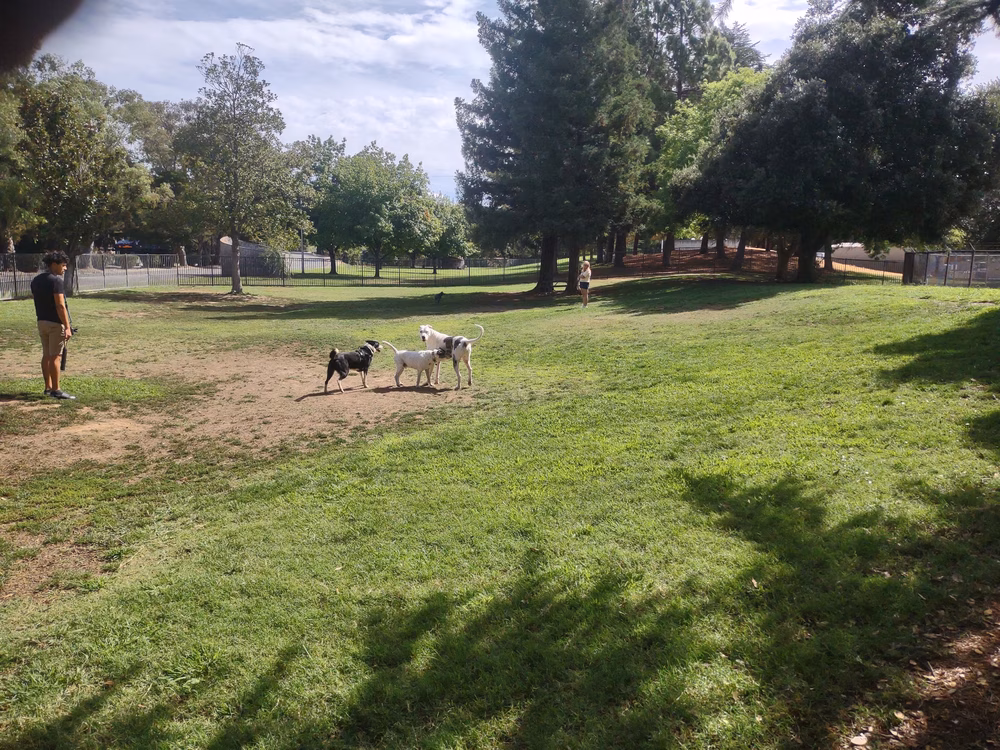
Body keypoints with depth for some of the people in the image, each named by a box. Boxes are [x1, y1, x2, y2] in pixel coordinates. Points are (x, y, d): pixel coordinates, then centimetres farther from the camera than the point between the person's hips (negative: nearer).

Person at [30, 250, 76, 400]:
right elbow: (60, 306, -21)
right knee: (55, 356, -5)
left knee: (46, 355, 14)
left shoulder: (36, 280, 11)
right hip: (55, 323, -8)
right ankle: (56, 390, -2)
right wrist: (67, 327, -21)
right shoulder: (56, 280, -16)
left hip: (41, 322, 8)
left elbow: (34, 298, 13)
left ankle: (48, 387, 21)